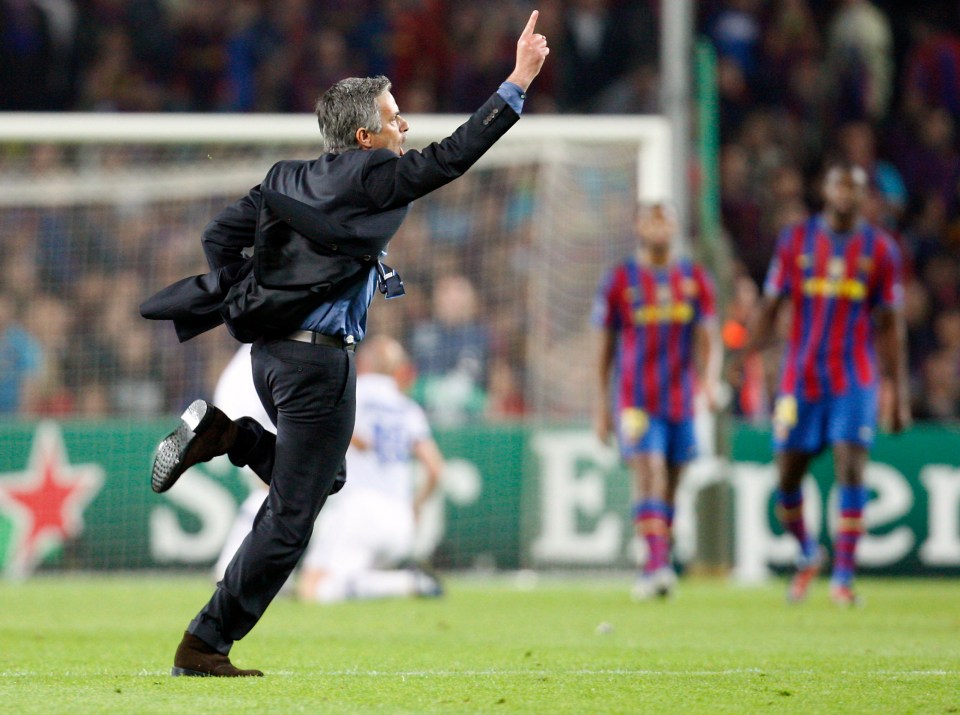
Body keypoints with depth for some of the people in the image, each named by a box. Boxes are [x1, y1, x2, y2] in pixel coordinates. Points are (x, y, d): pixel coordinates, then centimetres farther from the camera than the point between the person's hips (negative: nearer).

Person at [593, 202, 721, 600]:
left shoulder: (695, 279, 8)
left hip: (680, 399, 3)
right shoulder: (621, 280, 2)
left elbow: (708, 339, 6)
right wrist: (602, 407, 6)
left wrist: (710, 379, -14)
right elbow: (605, 347, 7)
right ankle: (657, 562, -27)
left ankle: (654, 569, 18)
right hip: (636, 399, -3)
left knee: (670, 482, 8)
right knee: (649, 474, -18)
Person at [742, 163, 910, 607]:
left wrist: (900, 393, 5)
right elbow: (770, 308, 6)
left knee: (851, 470, -13)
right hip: (800, 379, 1)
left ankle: (843, 576, -9)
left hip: (854, 382, -1)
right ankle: (808, 554, 28)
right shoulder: (795, 240, 4)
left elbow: (890, 325, 7)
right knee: (787, 478, 2)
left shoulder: (881, 249, 4)